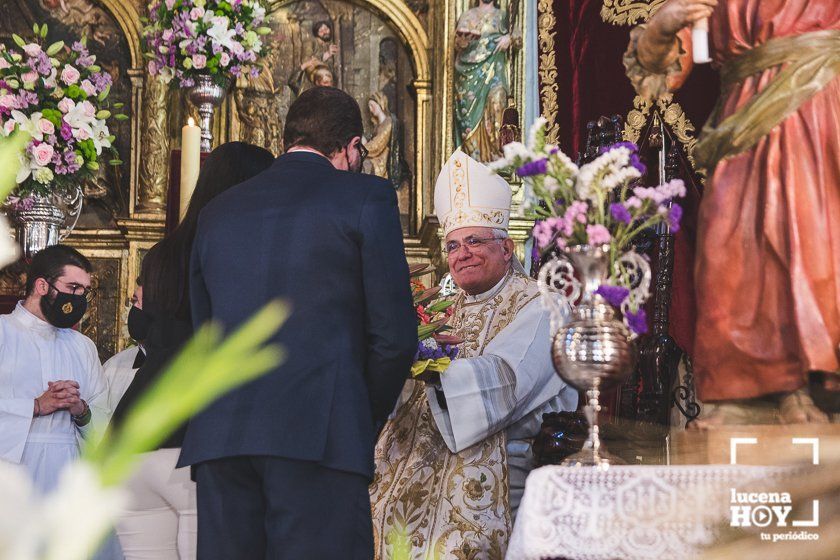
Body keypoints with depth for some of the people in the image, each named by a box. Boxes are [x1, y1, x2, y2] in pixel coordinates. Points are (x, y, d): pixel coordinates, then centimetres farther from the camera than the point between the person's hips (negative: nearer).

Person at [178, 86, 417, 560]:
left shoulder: (217, 212, 19)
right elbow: (394, 337, -2)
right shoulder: (367, 198, 3)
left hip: (220, 437, 5)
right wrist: (366, 426, 11)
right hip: (319, 435, -5)